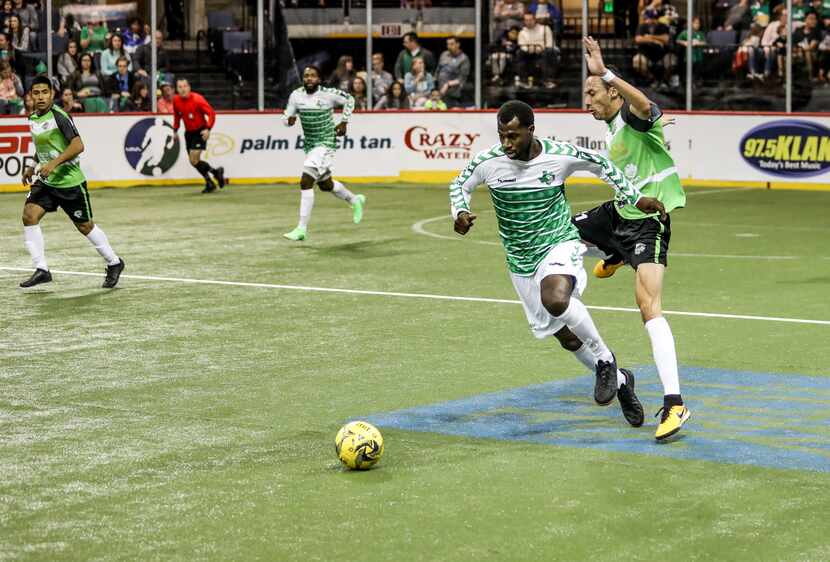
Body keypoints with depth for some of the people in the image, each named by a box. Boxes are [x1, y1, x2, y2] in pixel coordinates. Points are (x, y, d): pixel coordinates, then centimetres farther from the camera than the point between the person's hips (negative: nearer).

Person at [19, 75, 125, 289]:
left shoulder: (59, 116, -17)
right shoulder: (32, 119, 7)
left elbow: (78, 145, -24)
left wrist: (54, 163, -31)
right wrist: (33, 168, 14)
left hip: (70, 181, -6)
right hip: (45, 181, 6)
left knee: (85, 226, 6)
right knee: (29, 215, -14)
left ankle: (114, 263, 27)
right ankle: (41, 269, -10)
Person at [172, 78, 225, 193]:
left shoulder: (197, 99, -19)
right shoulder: (176, 100, -3)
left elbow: (211, 113, -17)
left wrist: (208, 129, -26)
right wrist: (175, 130, 11)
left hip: (200, 132, -6)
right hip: (188, 132, 6)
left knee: (194, 160, -15)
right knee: (193, 161, 6)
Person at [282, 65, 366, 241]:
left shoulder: (328, 94, -15)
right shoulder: (296, 95, -4)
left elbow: (349, 100, 2)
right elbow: (286, 117, 2)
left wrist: (344, 122, -2)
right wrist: (289, 120, -21)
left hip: (325, 143, -7)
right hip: (309, 144, 7)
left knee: (306, 182, -19)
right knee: (325, 184, 22)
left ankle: (302, 229, -17)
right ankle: (355, 200, 49)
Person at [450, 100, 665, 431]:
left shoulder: (561, 156, -16)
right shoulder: (488, 162, -12)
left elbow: (600, 164, 4)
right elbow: (460, 185, 7)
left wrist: (634, 198, 3)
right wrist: (460, 212, -13)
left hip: (560, 244, -4)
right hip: (521, 260, 4)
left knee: (555, 299, -37)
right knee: (566, 335, 11)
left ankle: (604, 359, -13)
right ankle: (619, 381, 36)